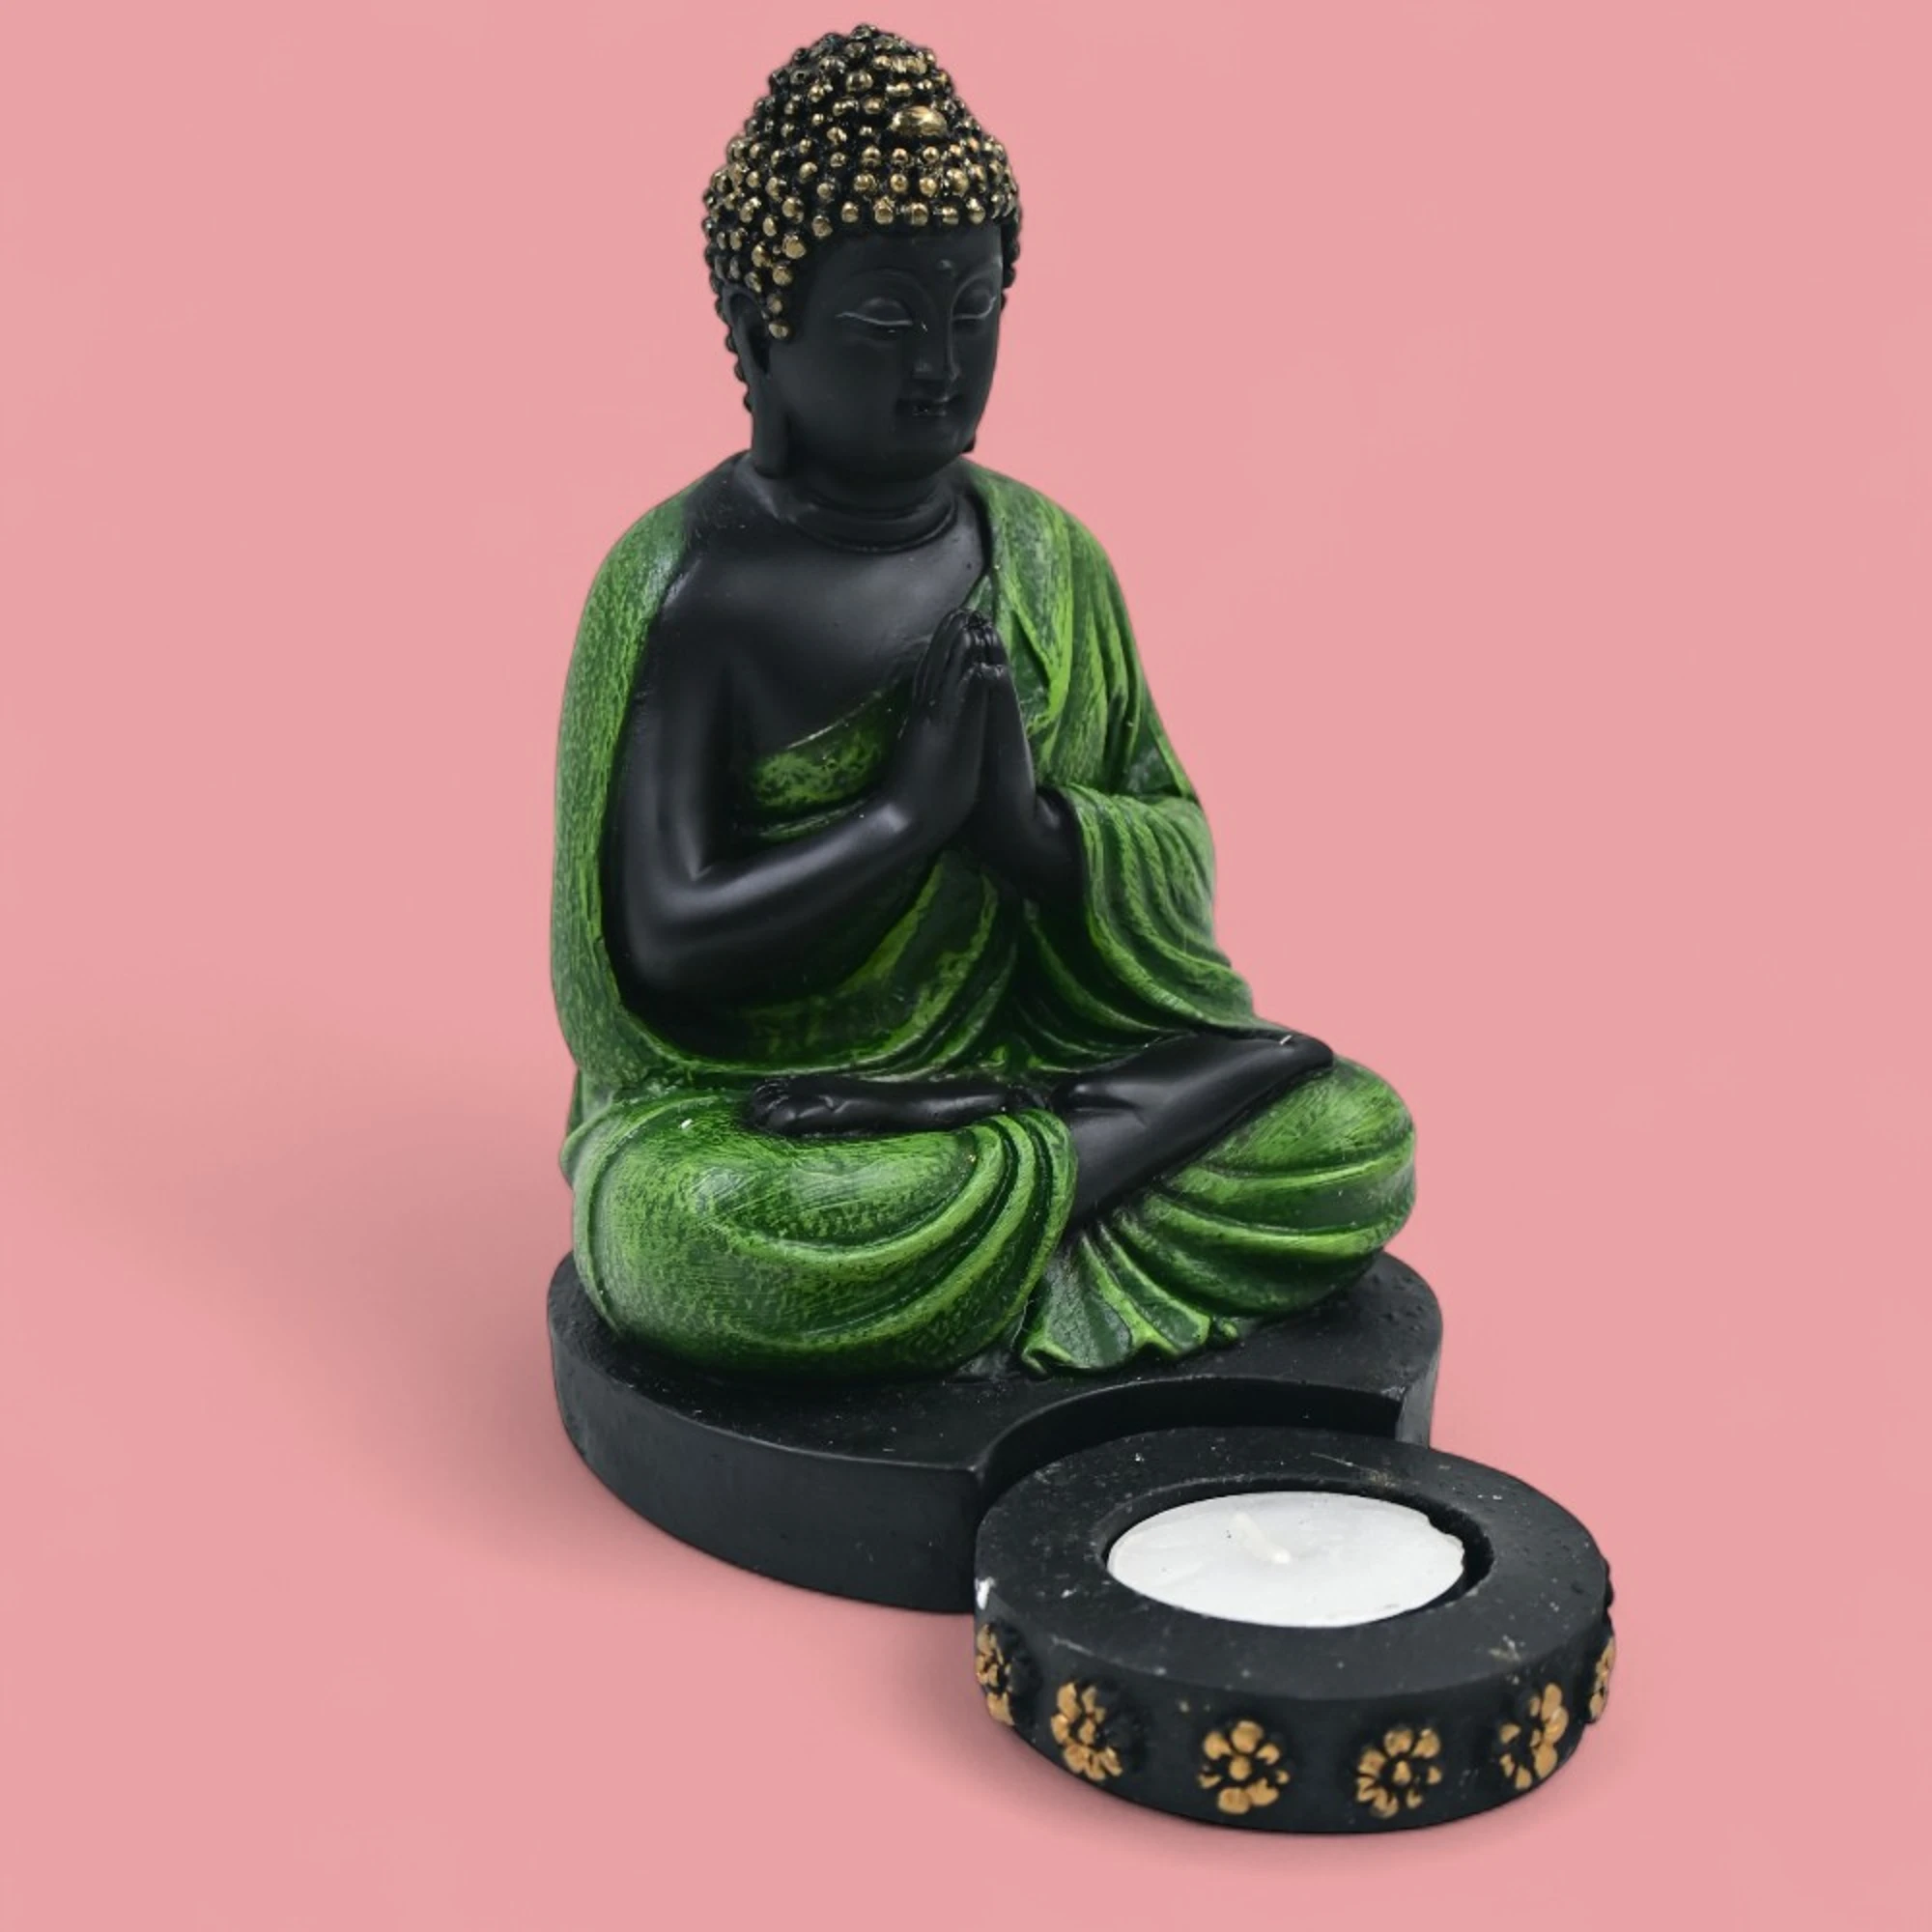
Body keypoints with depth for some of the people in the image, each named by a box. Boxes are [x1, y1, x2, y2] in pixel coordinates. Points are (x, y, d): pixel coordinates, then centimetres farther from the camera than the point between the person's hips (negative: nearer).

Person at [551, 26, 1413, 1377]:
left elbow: (1179, 858, 3)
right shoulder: (690, 584, -13)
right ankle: (1160, 1116, -21)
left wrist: (1030, 821, -17)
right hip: (746, 1117, -4)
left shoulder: (1046, 555, 4)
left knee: (1358, 1141, -13)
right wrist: (911, 809, -22)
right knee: (713, 1231, -39)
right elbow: (664, 946, -18)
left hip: (1025, 1064, 5)